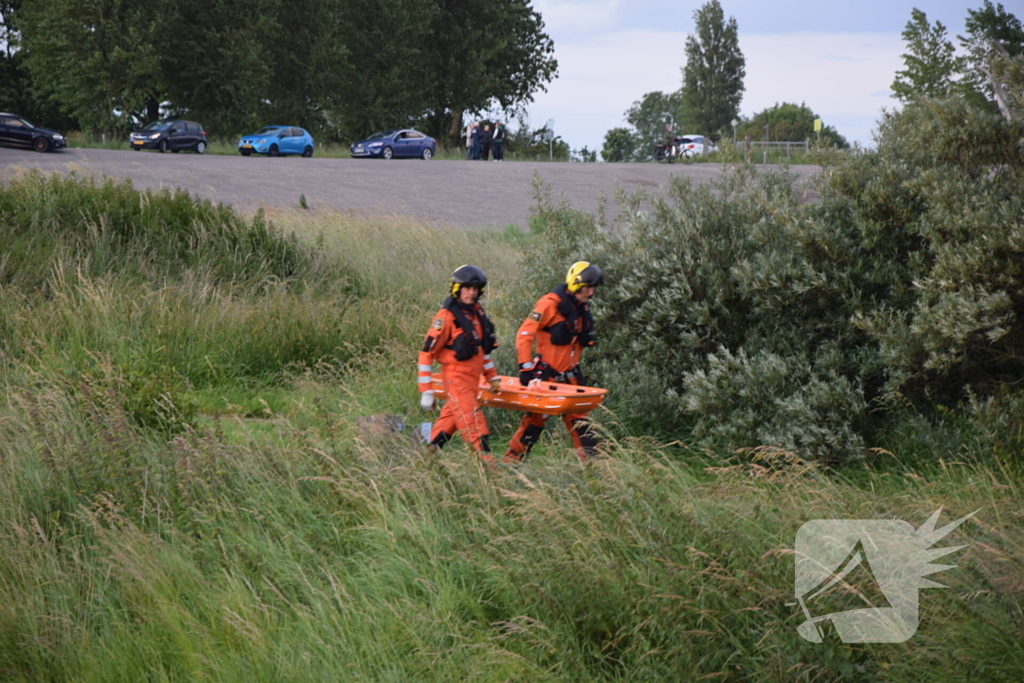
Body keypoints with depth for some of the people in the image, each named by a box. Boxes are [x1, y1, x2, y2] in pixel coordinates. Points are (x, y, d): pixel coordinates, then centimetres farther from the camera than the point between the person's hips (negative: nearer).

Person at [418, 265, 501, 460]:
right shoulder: (447, 316, -13)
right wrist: (426, 391, -15)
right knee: (474, 424, -14)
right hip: (456, 377, -8)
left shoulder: (477, 312, 11)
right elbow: (426, 353, -13)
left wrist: (492, 376, 20)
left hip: (473, 377, 8)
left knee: (449, 420, 16)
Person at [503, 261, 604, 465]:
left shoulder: (582, 308, 9)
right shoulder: (550, 303, -15)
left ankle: (591, 459, 7)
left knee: (578, 417, 6)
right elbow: (525, 334, -17)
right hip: (546, 374, -7)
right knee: (536, 417, -1)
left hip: (569, 375, 7)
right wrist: (526, 367, -21)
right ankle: (511, 459, 9)